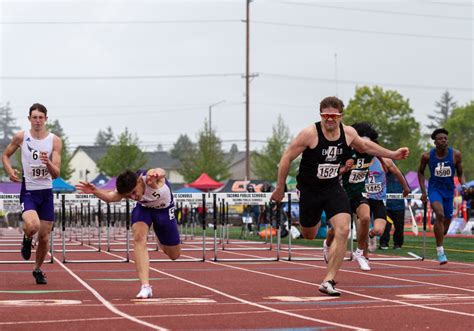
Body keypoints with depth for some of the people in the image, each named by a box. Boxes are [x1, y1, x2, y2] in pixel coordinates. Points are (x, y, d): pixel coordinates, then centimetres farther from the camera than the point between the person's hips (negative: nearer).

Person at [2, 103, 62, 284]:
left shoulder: (55, 141, -3)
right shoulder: (21, 137, -3)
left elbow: (56, 174, -6)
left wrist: (48, 163, -27)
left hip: (47, 192, 2)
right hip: (28, 191, -2)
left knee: (44, 237, 7)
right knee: (32, 225, -29)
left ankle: (38, 270, 30)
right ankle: (27, 239, 7)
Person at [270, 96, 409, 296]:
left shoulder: (348, 133, -4)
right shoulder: (310, 134, -20)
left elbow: (365, 146, 18)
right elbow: (287, 157, -12)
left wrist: (392, 154, 20)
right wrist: (280, 188, -8)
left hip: (333, 189, 3)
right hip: (309, 190, -3)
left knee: (343, 230, -19)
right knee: (308, 236, 13)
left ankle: (328, 281, -14)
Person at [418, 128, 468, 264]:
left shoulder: (456, 154, -9)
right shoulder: (427, 156, -11)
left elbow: (460, 173, 3)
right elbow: (420, 172, 6)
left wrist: (463, 185, -16)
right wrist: (423, 191, 1)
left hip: (449, 190, 3)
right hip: (434, 188, -3)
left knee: (447, 220, 10)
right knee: (440, 215, -26)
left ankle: (439, 241, 43)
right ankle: (440, 251, -20)